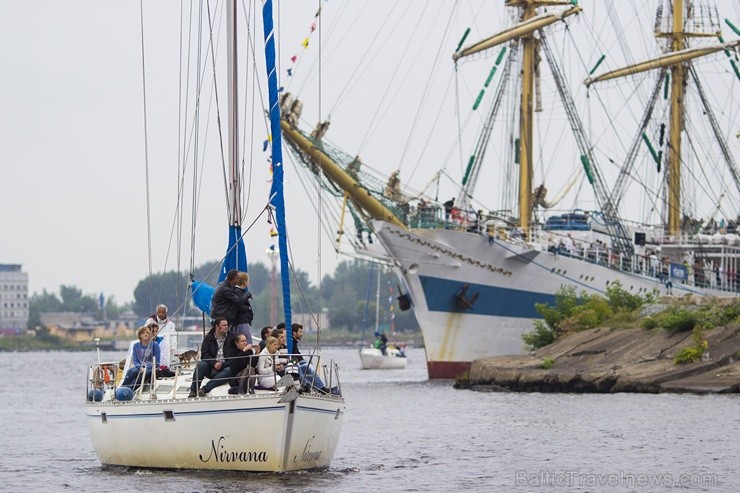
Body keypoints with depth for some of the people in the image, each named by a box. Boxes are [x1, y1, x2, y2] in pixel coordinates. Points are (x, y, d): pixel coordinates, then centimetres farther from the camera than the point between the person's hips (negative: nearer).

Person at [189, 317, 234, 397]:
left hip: (224, 367, -1)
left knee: (229, 371, -34)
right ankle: (193, 391, -30)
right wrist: (214, 363, -20)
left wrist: (222, 365, -14)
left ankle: (205, 389, -41)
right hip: (210, 368, 1)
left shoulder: (231, 338, 7)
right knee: (201, 365, -30)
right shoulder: (209, 338, 8)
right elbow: (204, 354, -3)